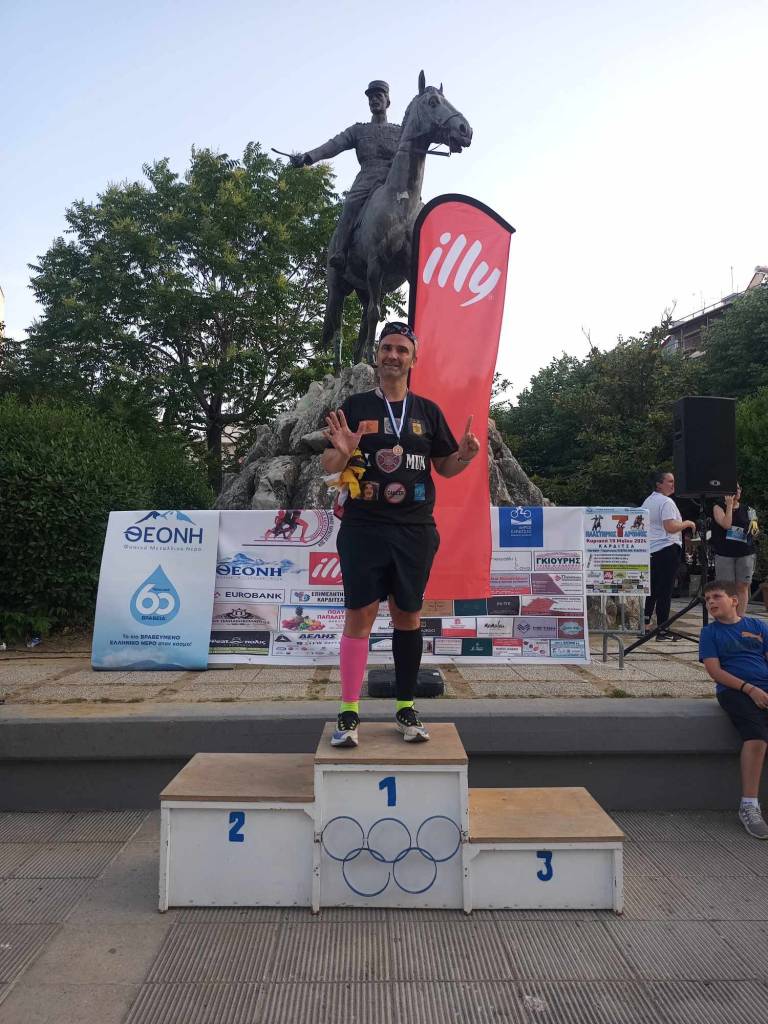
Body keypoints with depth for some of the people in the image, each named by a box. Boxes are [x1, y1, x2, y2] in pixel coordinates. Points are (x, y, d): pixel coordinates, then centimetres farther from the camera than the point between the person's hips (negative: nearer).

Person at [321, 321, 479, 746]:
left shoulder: (428, 411, 11)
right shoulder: (355, 406, 5)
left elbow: (445, 467, 12)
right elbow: (328, 466, 4)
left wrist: (465, 455, -9)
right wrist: (342, 452, -19)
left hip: (415, 530, 2)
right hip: (363, 528, -2)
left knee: (408, 615, 8)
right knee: (359, 615, -3)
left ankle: (406, 708, 20)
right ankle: (349, 712, 7)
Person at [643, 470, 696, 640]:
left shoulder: (647, 501, 15)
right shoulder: (666, 502, -13)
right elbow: (670, 527, -21)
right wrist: (687, 523, -5)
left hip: (649, 550, 9)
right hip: (666, 549, -9)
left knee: (652, 588, 16)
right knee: (665, 590, -4)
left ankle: (645, 625, 20)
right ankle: (662, 629, -2)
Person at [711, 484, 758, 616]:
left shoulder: (746, 509, 11)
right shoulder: (718, 507, 1)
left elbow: (753, 531, 19)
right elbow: (726, 524, -15)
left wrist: (754, 523, -1)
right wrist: (729, 504, -12)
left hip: (745, 554, 3)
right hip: (724, 554, -3)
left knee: (743, 587, 2)